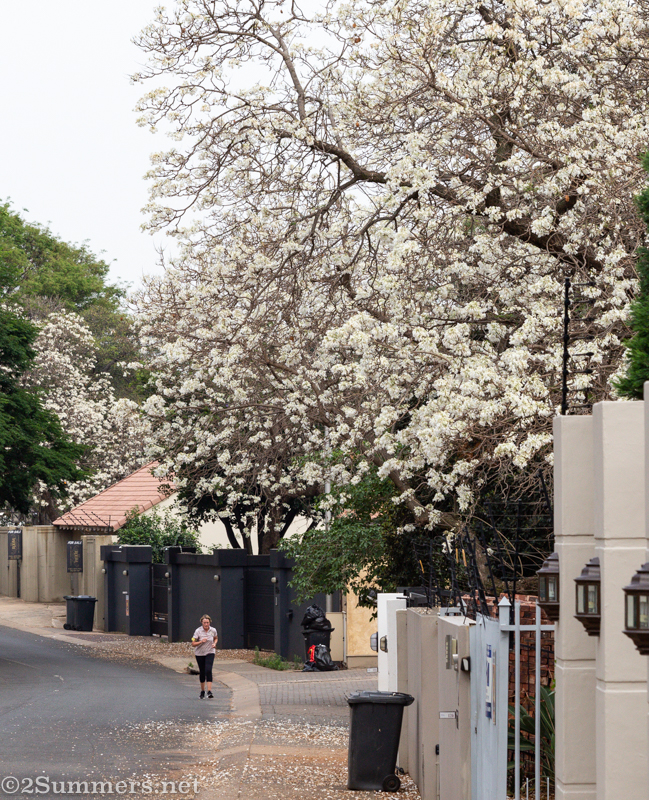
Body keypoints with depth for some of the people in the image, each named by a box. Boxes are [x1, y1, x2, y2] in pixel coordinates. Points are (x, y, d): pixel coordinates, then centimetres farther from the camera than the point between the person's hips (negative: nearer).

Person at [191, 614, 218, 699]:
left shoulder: (213, 630, -5)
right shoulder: (198, 631, -12)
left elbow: (216, 638, 17)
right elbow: (193, 644, -12)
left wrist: (214, 643, -4)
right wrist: (201, 642, -28)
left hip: (210, 653, 0)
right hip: (199, 654, 0)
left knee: (208, 670, -18)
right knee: (202, 672, 6)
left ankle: (209, 692, -21)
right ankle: (202, 691, 25)